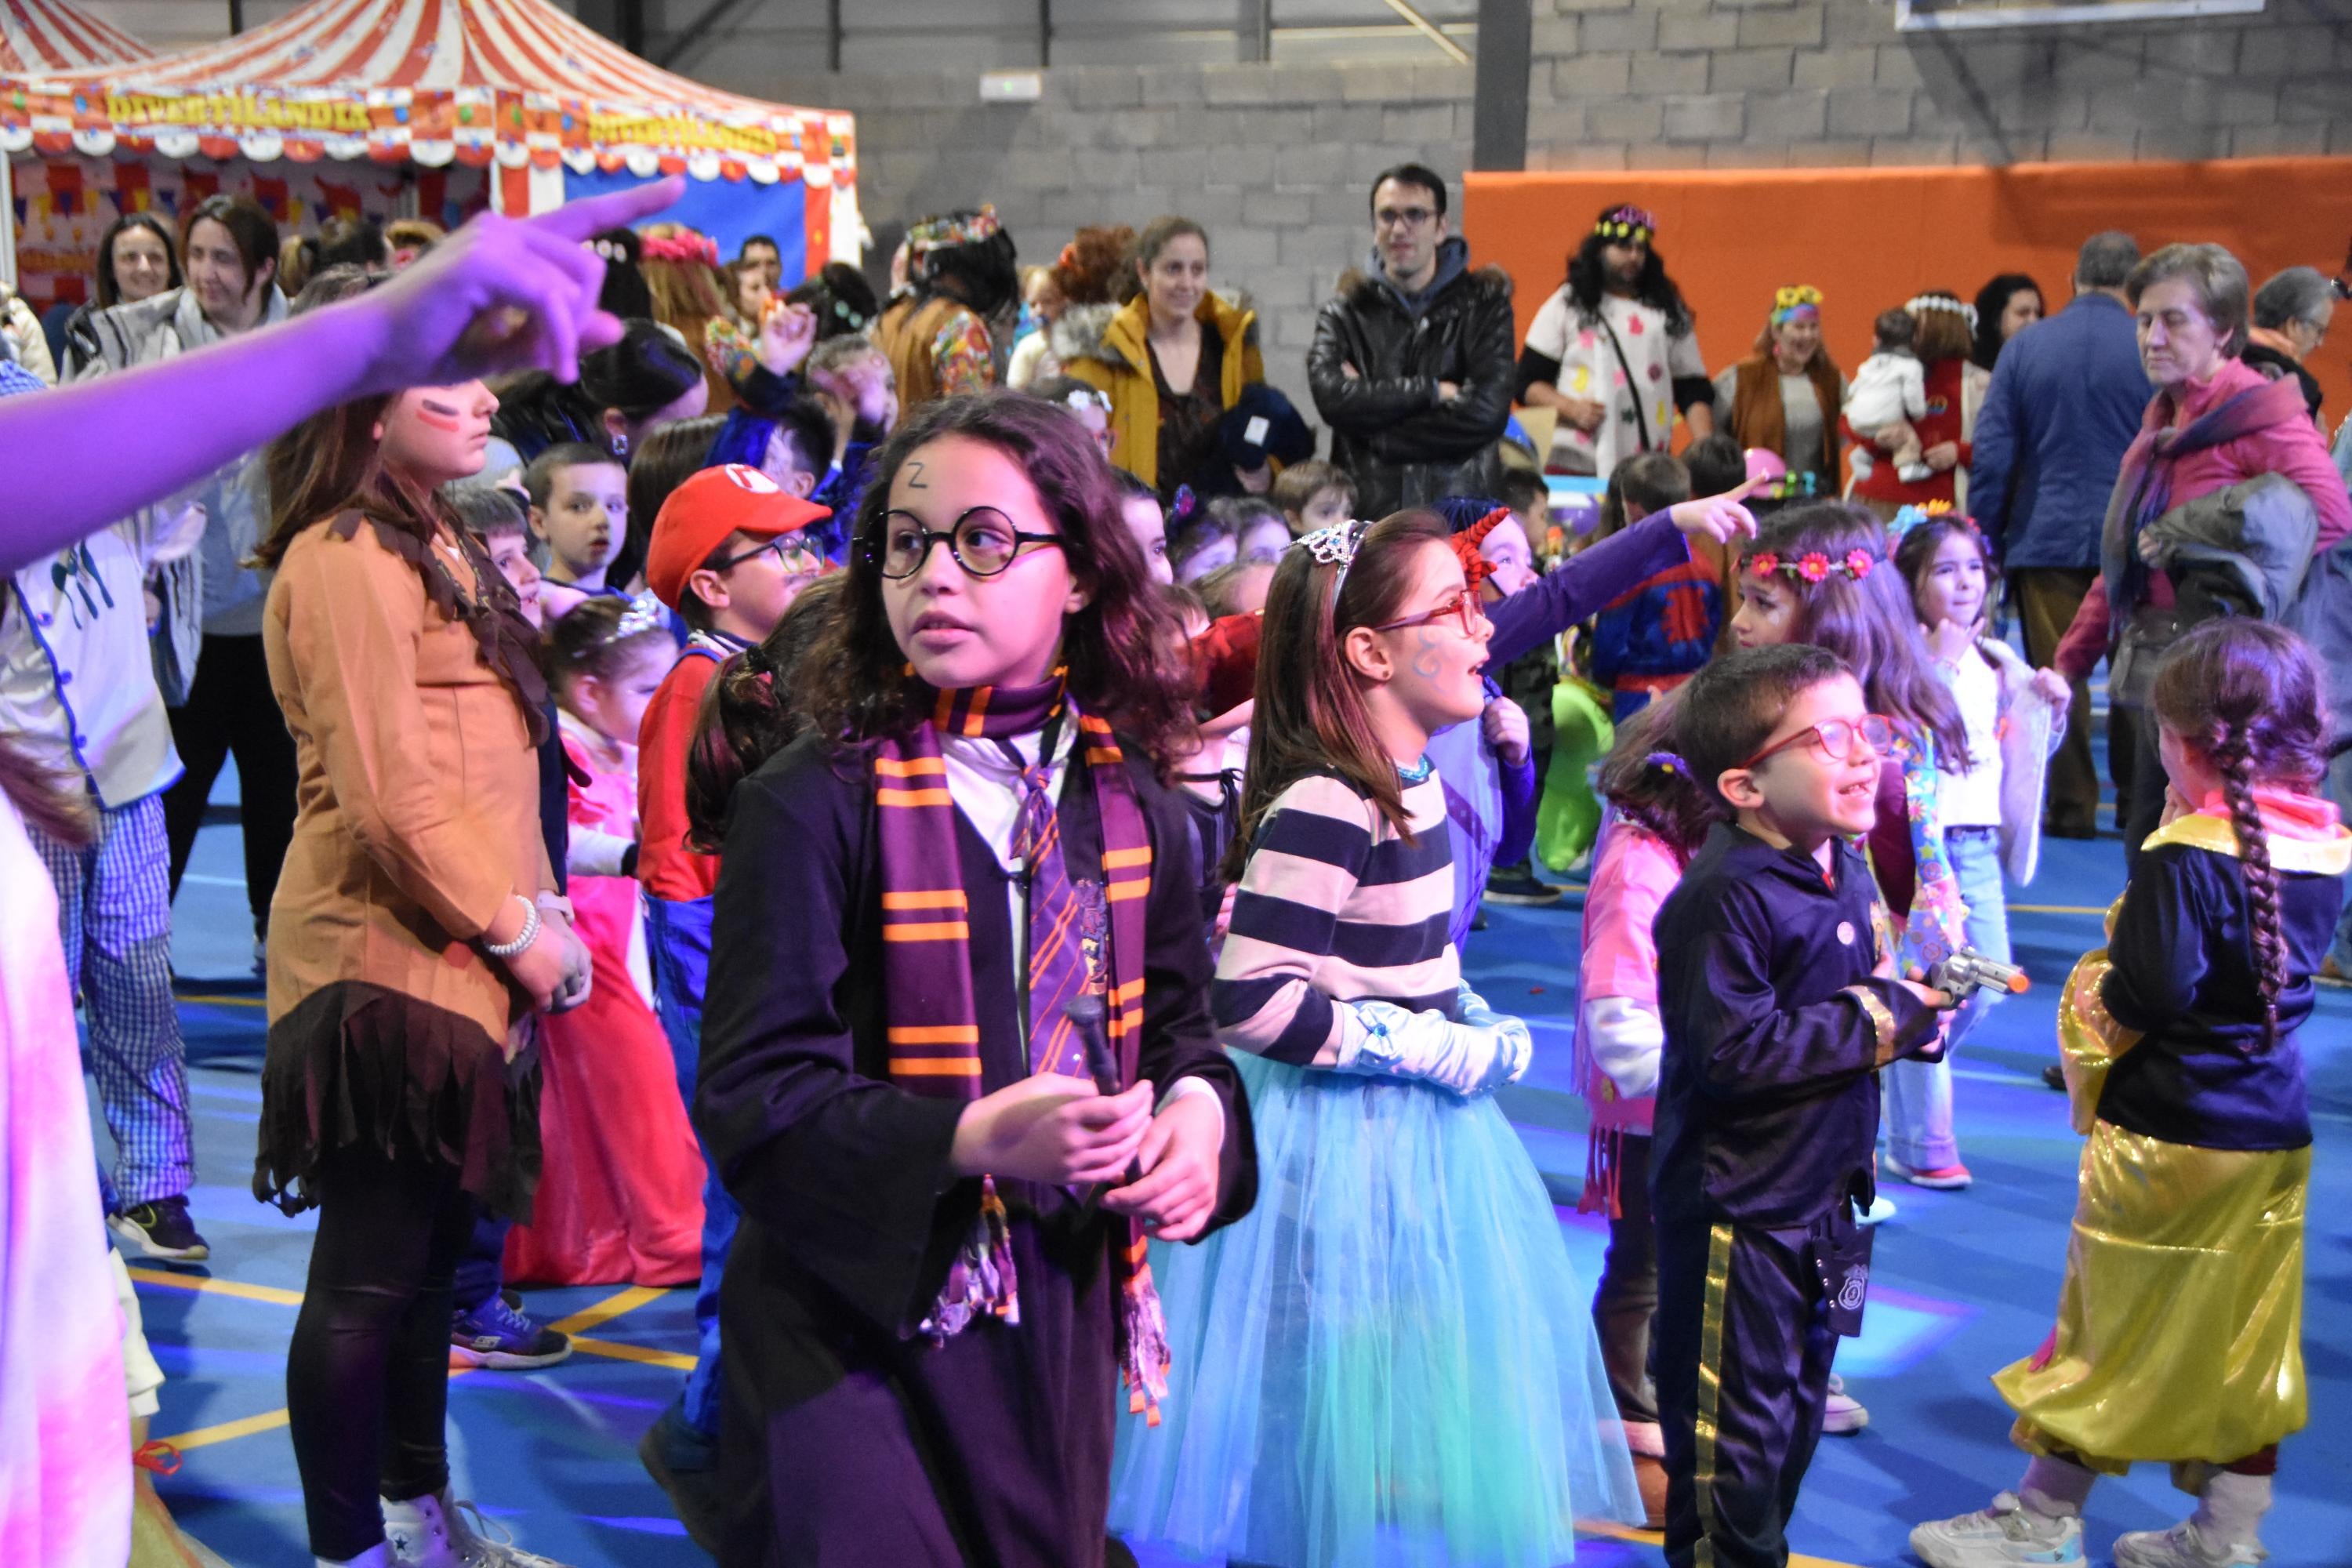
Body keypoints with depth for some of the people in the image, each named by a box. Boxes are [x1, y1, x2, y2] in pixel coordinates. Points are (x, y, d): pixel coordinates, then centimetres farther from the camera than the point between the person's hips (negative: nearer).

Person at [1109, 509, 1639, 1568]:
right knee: (1343, 1421, 4)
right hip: (1340, 1148, -9)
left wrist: (1475, 1020, 3)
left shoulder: (1413, 784, 5)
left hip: (1414, 1130, 9)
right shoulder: (1323, 809, -23)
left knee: (1428, 1420, 20)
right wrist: (1441, 1053, -20)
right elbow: (1250, 1002, -28)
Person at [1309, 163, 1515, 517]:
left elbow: (1487, 411, -6)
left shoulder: (1483, 304, 8)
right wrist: (1433, 391, -8)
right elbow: (1331, 397, -8)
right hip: (1364, 511, 1)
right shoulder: (1344, 311, 11)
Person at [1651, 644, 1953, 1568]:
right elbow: (1737, 1050, -29)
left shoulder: (1849, 873, 6)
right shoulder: (1722, 898, -22)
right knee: (1737, 1428, 4)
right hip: (1736, 1206, -9)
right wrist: (1882, 1008, -21)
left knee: (1799, 1407, 22)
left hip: (1825, 1194, 9)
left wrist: (1918, 1011, -4)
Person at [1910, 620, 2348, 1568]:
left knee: (2110, 1320, 5)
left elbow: (2155, 991, -27)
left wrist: (2102, 989, -6)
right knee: (2252, 1337, 14)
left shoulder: (2184, 857, -21)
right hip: (2276, 1131, 6)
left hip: (2166, 1132, -6)